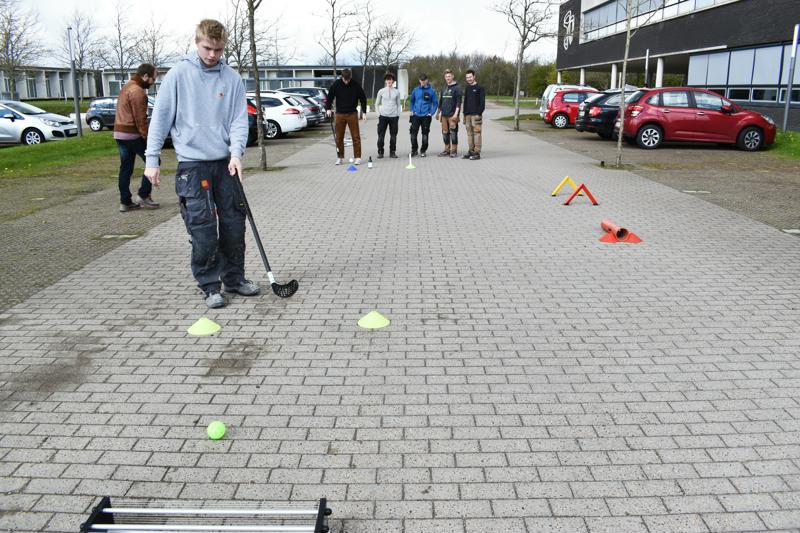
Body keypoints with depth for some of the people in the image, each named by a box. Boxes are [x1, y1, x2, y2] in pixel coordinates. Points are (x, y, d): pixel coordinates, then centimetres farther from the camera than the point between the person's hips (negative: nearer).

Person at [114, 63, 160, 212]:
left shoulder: (127, 86, 18)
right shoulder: (137, 91, -15)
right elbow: (140, 119, -20)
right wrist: (148, 138, -18)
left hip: (120, 134, 10)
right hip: (132, 134, -10)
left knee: (125, 168, 11)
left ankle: (125, 202, 13)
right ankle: (144, 196, 1)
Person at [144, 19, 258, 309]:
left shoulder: (232, 78, 4)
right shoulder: (178, 74, -2)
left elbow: (239, 120, 1)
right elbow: (160, 118, -1)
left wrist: (236, 152, -16)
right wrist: (152, 160, -4)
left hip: (225, 162, 3)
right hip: (192, 163, -3)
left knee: (234, 222, 7)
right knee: (203, 228, -4)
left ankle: (234, 277, 23)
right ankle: (209, 285, 9)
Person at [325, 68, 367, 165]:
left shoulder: (356, 85, -6)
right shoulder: (336, 84, -4)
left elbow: (363, 98, 3)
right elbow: (330, 96, 7)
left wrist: (364, 112, 2)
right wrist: (328, 108, -3)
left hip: (352, 114, -1)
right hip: (340, 114, 1)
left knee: (356, 136, -3)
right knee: (339, 137, 5)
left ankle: (357, 157, 2)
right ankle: (339, 157, 14)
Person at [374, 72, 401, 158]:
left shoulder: (397, 92, 6)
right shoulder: (381, 91, 4)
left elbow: (398, 104, 13)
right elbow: (377, 104, 11)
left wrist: (398, 114, 3)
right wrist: (378, 114, 1)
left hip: (394, 116, 1)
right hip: (383, 116, -1)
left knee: (393, 135, 3)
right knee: (381, 135, -1)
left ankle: (392, 152, 13)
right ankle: (380, 152, 7)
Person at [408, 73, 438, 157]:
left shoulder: (431, 91, 0)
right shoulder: (416, 90, 6)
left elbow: (435, 103, 3)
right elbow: (411, 101, 17)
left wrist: (431, 113, -7)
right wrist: (412, 110, 6)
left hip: (426, 116, -1)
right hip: (416, 116, 1)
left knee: (425, 134, 5)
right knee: (413, 133, -5)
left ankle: (423, 151, 15)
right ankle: (414, 149, 9)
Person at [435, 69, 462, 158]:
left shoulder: (457, 88, -4)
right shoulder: (444, 88, 16)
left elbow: (458, 102, -10)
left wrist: (456, 113, -18)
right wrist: (438, 112, 23)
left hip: (452, 115, -7)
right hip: (444, 114, 7)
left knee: (453, 132, -5)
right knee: (445, 132, 8)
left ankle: (454, 150, 0)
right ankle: (447, 149, 16)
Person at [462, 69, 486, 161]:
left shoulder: (479, 88, -3)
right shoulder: (467, 88, 17)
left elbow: (482, 102, -8)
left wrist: (479, 113, -15)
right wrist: (465, 114, 14)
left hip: (476, 115, -7)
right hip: (467, 115, 7)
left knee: (476, 133, -8)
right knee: (469, 133, 8)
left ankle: (477, 153, -8)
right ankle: (471, 151, 14)